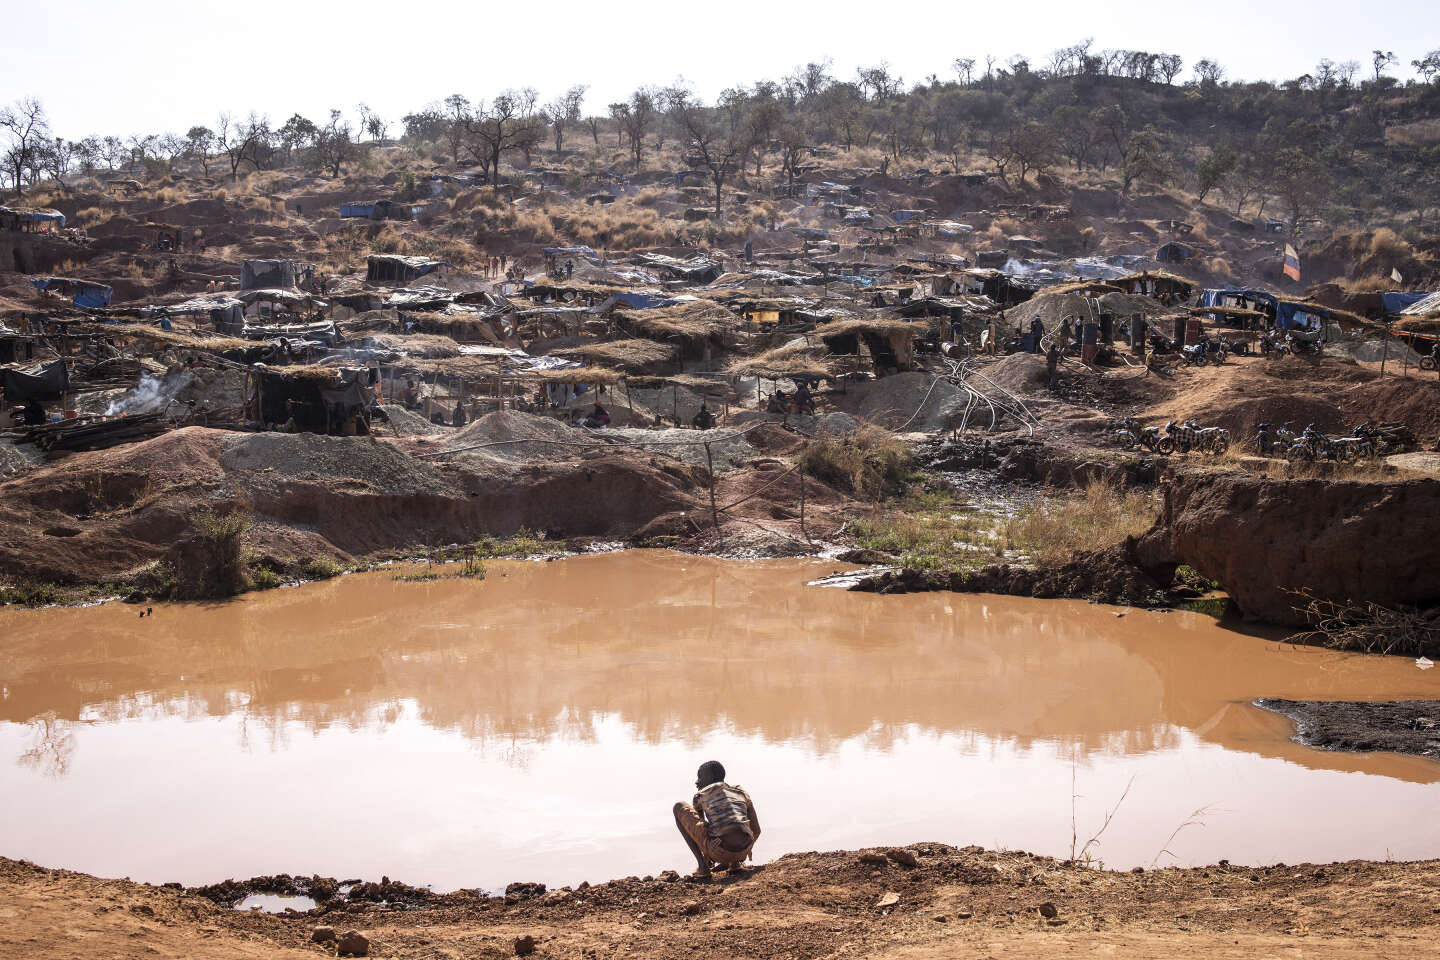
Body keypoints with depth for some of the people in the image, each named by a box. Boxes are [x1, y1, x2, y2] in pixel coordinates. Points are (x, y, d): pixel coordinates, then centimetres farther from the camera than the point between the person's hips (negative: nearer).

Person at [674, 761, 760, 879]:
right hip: (743, 851, 5)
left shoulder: (700, 796, 18)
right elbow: (756, 830, 29)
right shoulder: (742, 794, 26)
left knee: (679, 807, 17)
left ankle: (702, 865, 8)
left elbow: (698, 825, 29)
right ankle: (734, 862, 17)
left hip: (718, 852, -5)